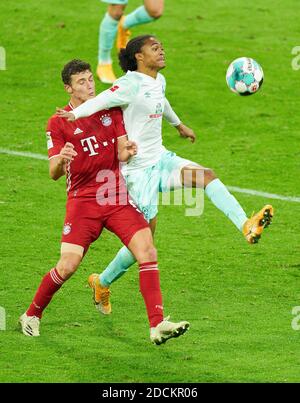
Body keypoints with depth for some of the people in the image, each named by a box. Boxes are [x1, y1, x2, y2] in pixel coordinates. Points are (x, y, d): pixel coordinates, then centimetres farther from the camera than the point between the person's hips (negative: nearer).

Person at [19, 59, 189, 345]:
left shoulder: (111, 110, 8)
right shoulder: (59, 123, -3)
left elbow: (121, 152, 7)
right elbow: (54, 174, -8)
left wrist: (127, 152, -18)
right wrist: (60, 160, -32)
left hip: (117, 196, 3)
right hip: (82, 201, -3)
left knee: (147, 250, -15)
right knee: (68, 265, -12)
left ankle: (157, 326, -18)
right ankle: (32, 316, 14)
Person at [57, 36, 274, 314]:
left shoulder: (159, 81, 11)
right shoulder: (131, 84, -15)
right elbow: (103, 100, -31)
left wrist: (179, 125, 50)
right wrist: (75, 114, -49)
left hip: (161, 159, 8)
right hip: (139, 167, -8)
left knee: (206, 175, -18)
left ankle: (247, 227, -34)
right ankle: (102, 283, 13)